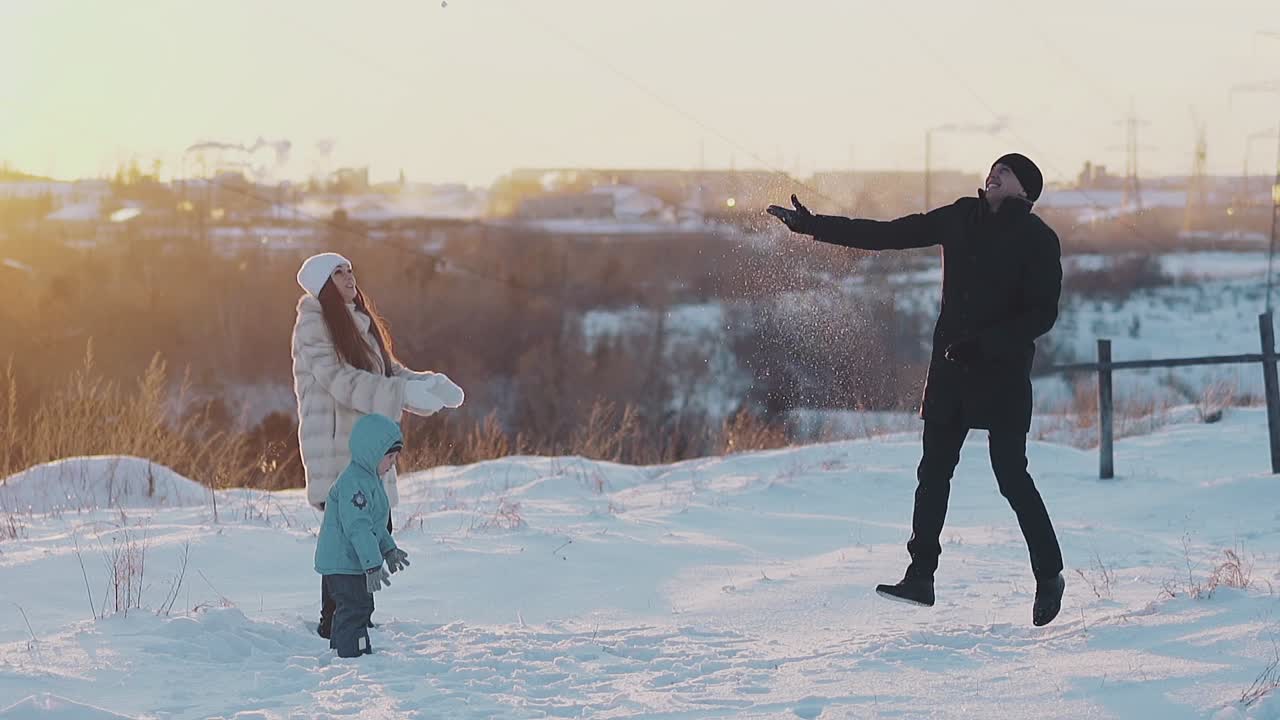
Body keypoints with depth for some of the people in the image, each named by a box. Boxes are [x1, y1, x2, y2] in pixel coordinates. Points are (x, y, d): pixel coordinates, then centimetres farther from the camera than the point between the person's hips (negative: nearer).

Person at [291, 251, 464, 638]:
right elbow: (340, 380, -21)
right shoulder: (313, 327, -10)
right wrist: (403, 392, -27)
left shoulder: (361, 322, 17)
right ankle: (332, 623, -1)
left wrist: (428, 384, -4)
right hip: (335, 450, -9)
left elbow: (389, 370, 15)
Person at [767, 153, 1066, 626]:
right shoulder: (962, 218, 9)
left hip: (1003, 373, -5)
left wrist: (982, 343, -23)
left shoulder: (1037, 240, -7)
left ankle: (1049, 575, 9)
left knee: (1011, 475, -6)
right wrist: (813, 225, 11)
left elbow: (1042, 315, -12)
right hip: (951, 367, 5)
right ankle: (920, 577, 5)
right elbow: (887, 235, 13)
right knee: (934, 471, 2)